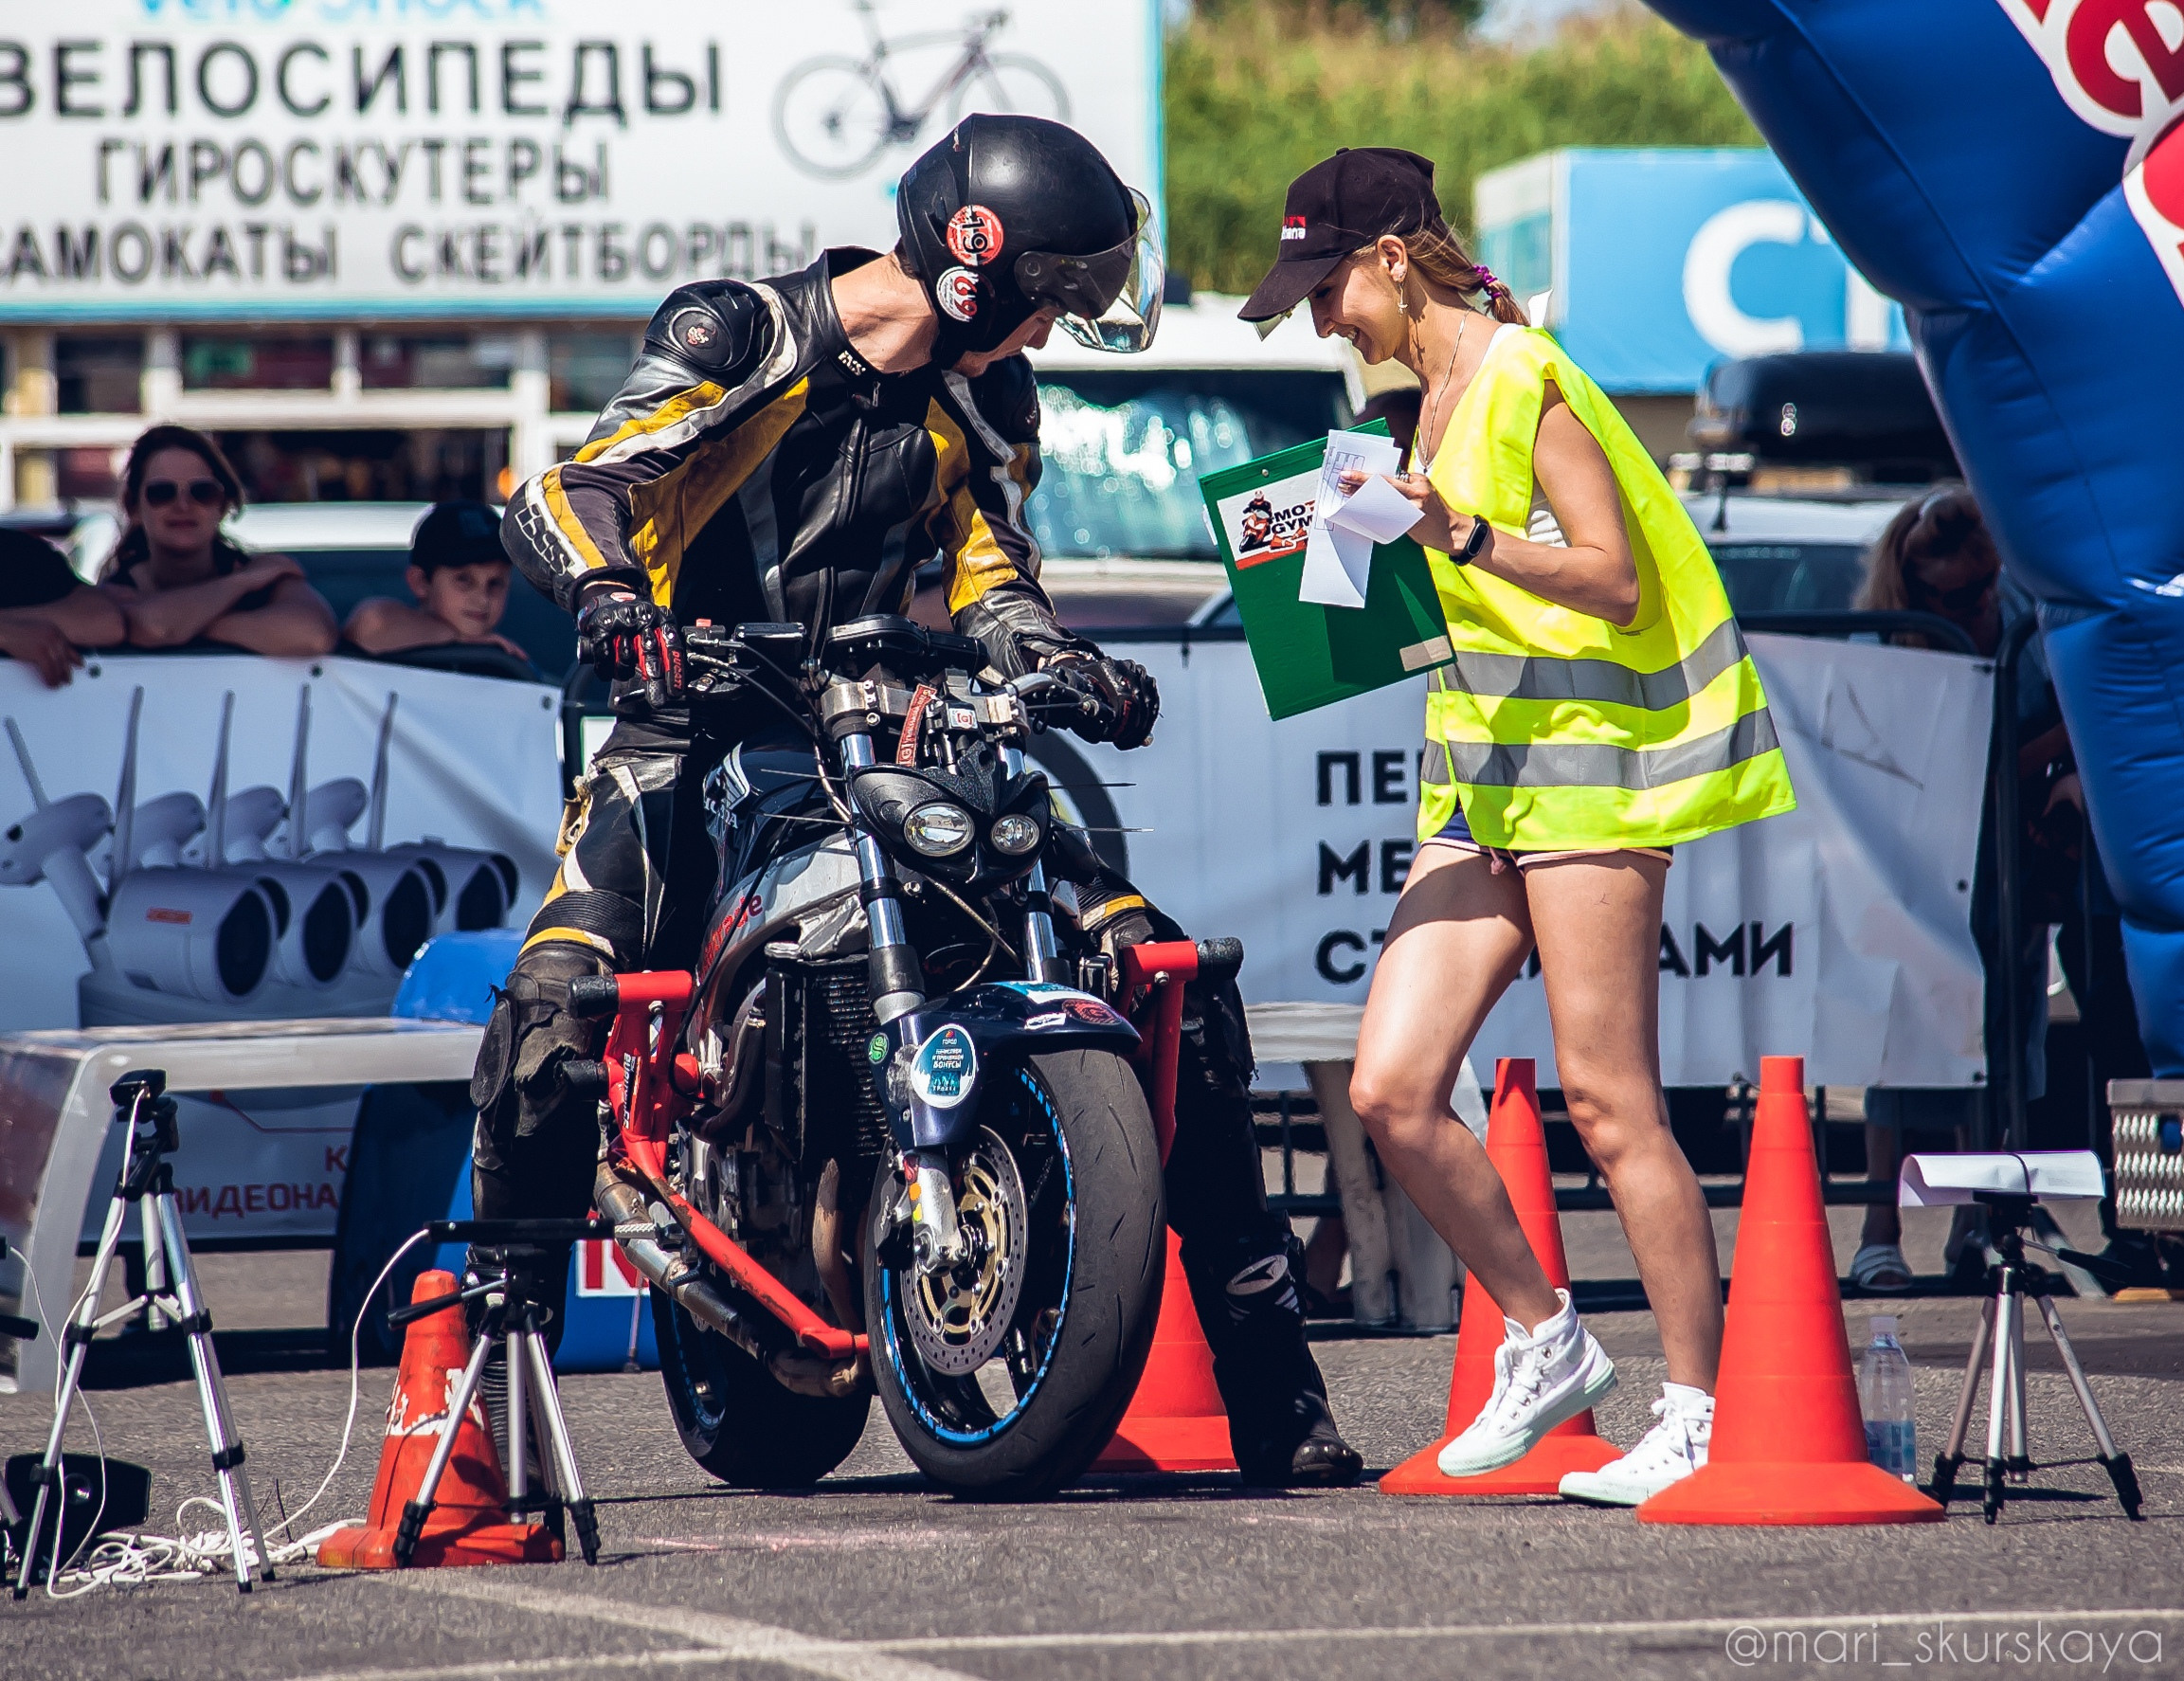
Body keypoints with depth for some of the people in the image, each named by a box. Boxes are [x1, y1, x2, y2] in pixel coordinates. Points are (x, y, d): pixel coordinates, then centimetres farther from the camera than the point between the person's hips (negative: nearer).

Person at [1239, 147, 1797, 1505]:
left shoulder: (1525, 379, -10)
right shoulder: (1442, 397, 17)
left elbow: (1615, 577, -17)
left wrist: (1467, 538, -28)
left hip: (1589, 765, -9)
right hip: (1488, 777, 9)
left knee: (1608, 1101, -9)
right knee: (1392, 1092, -1)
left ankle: (1702, 1416, -2)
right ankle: (1548, 1344, 14)